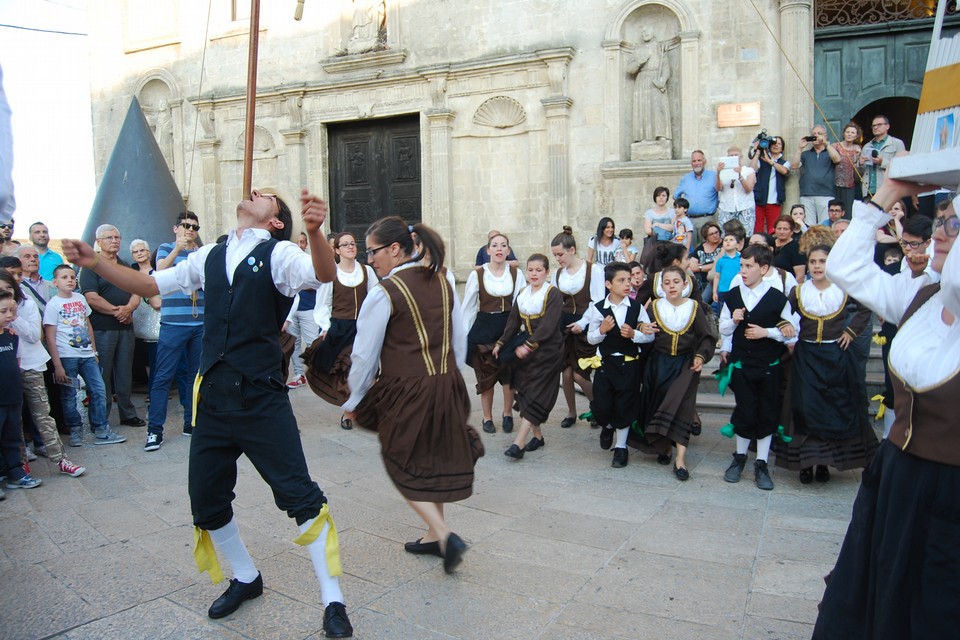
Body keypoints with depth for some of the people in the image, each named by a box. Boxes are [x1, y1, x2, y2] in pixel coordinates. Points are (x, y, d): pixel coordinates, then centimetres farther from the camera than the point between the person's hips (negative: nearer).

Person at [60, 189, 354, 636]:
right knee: (206, 500, 16)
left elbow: (324, 275, -24)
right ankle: (246, 579, 40)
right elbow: (149, 285, 18)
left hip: (262, 400, -6)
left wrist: (314, 230, -43)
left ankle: (333, 603, 11)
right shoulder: (209, 257, 11)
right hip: (212, 399, 6)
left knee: (301, 495, -5)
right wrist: (95, 264, 6)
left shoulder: (278, 254, -5)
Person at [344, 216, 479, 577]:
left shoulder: (385, 292, -13)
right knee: (434, 463, 19)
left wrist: (354, 401, 5)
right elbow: (459, 341, 12)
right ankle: (433, 537, 29)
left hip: (406, 392, -6)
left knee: (405, 469, 10)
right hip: (448, 386, 7)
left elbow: (365, 354, -7)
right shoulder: (442, 283, 6)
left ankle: (445, 535, -1)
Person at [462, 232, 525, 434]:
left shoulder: (516, 274, -1)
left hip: (508, 327, 1)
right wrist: (464, 335, 0)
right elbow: (468, 307, -1)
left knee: (509, 372, 2)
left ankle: (508, 414, 22)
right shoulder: (477, 274, -6)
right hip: (484, 328, -1)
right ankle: (487, 418, 20)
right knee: (486, 374, 6)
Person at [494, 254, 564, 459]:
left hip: (546, 350, -7)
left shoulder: (553, 294, -9)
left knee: (535, 395, -8)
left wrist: (529, 345, -26)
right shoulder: (523, 294, 12)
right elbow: (513, 321, 14)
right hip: (524, 350, 7)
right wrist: (501, 343, 7)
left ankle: (519, 442, -11)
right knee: (524, 392, 7)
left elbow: (548, 325, -19)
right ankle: (537, 436, 19)